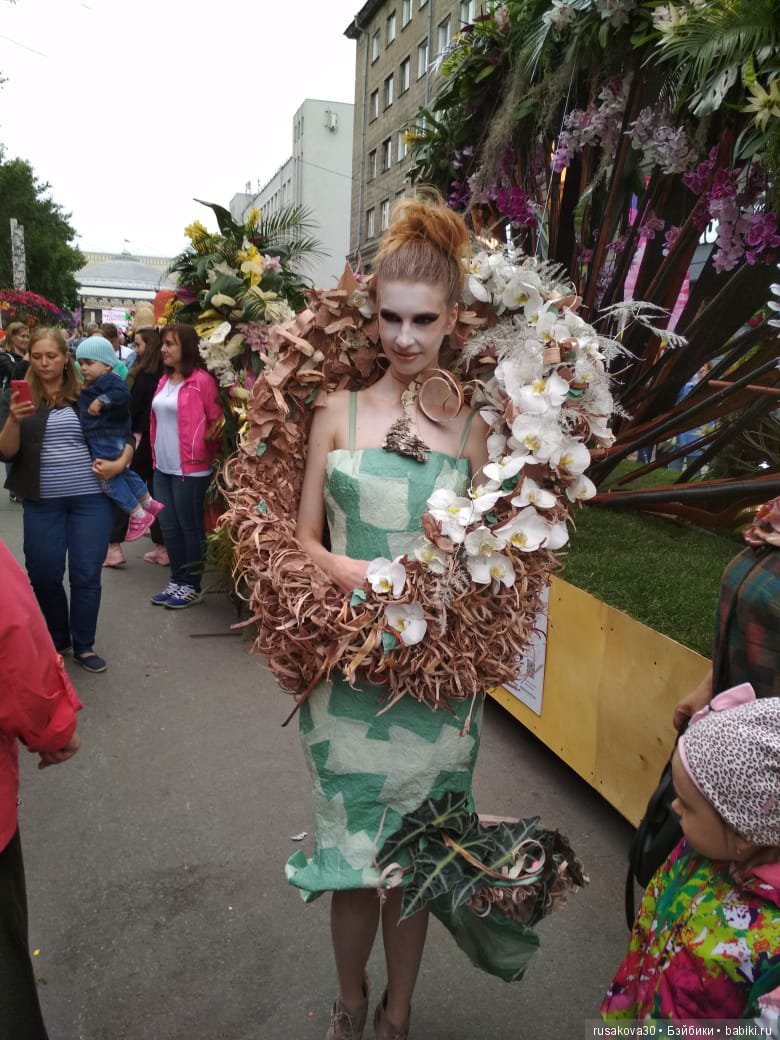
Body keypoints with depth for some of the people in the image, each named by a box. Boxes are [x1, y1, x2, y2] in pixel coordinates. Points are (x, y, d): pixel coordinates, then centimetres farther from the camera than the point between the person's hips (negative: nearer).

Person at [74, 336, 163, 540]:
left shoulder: (108, 379, -18)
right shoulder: (95, 383, 13)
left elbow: (122, 393, -35)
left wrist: (102, 400, -36)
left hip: (107, 440, -11)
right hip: (100, 438, 11)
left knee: (109, 479, -4)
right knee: (124, 474, 21)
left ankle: (139, 516, 6)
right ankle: (149, 504, 34)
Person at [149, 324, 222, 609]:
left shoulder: (202, 381, -12)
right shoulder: (165, 380, 12)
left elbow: (216, 421, -11)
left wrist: (205, 454, -5)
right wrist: (156, 454, 16)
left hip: (190, 469, -8)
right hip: (162, 467, 8)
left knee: (190, 527, 3)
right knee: (168, 526, 13)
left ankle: (192, 586, 16)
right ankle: (177, 581, 26)